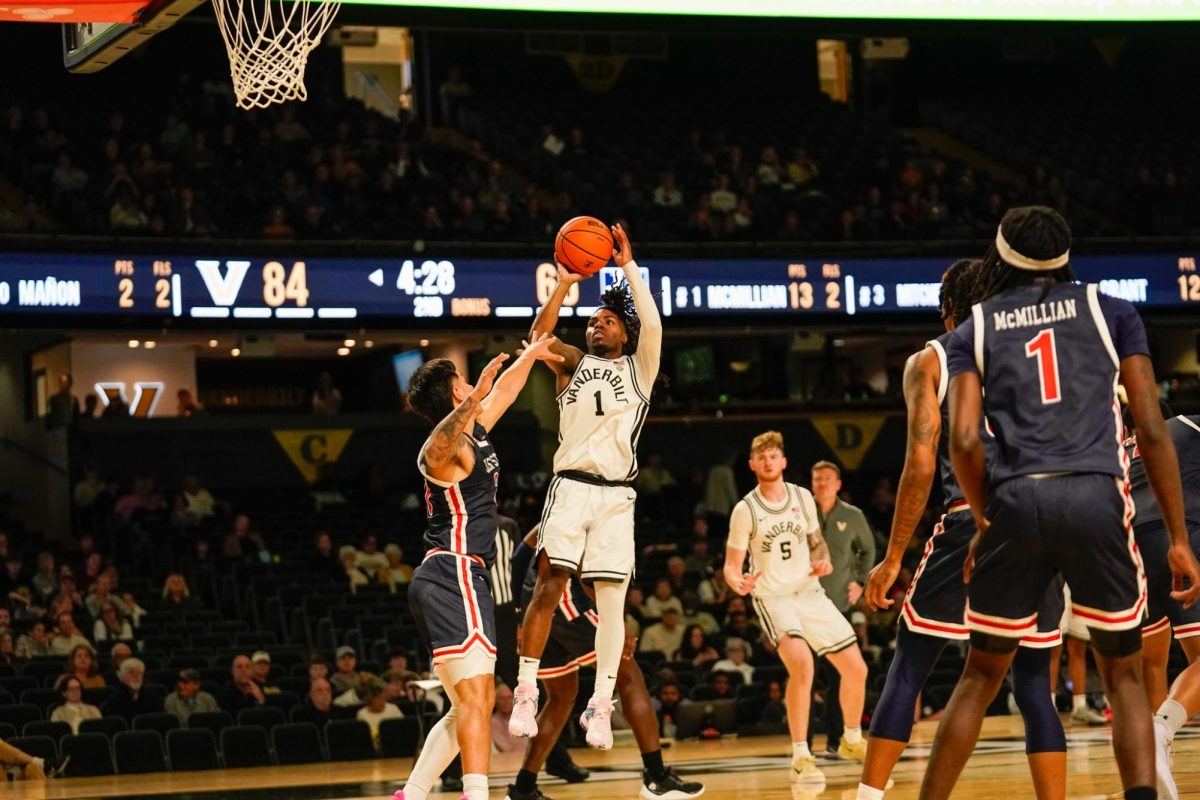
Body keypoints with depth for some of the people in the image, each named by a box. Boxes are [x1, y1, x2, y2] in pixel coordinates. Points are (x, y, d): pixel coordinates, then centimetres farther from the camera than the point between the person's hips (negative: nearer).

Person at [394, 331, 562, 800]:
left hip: (454, 580, 10)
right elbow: (436, 448, -38)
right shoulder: (449, 447, -11)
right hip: (454, 574, -10)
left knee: (469, 706, 12)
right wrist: (473, 401, -54)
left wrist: (529, 355, 47)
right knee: (476, 695, -21)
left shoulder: (474, 432, 18)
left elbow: (504, 391, 38)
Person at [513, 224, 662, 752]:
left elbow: (652, 324, -5)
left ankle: (600, 704, 2)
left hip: (616, 495, 0)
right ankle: (526, 691, -9)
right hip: (571, 486, 0)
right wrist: (565, 284, -12)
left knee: (612, 600, -2)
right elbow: (539, 337, -4)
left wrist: (628, 266, -7)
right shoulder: (573, 364, 15)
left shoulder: (639, 368, 13)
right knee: (549, 585, -12)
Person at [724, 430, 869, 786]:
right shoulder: (745, 510, -10)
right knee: (802, 664, -30)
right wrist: (738, 582, -30)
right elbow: (731, 565, -7)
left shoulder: (803, 497, 2)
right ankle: (801, 757, -22)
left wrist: (823, 560, -5)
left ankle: (852, 740, 32)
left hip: (810, 593, 5)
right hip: (773, 597, -5)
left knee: (856, 669, 5)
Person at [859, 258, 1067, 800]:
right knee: (1033, 684, 10)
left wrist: (893, 559, -1)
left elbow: (921, 464, -3)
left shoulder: (930, 360, 7)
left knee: (908, 669, 7)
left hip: (969, 523, -3)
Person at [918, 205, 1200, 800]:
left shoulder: (973, 331, 15)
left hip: (1015, 502, 1)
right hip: (1097, 497, -1)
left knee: (982, 675, 16)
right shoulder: (1109, 311, 14)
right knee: (1123, 676, 11)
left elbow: (964, 440, 1)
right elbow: (1152, 428, 7)